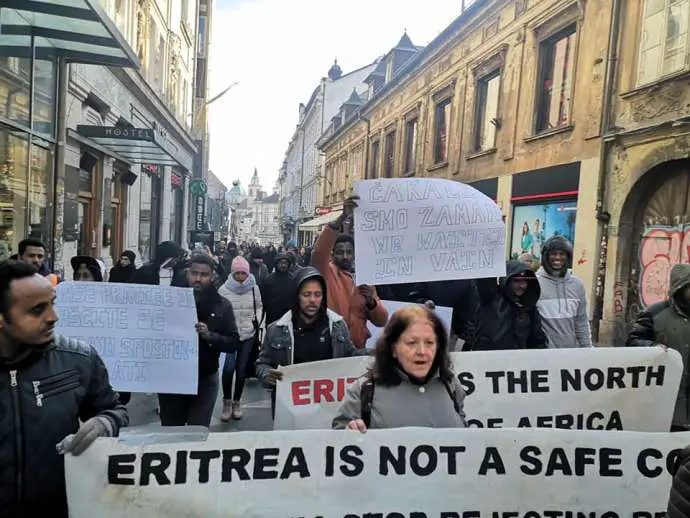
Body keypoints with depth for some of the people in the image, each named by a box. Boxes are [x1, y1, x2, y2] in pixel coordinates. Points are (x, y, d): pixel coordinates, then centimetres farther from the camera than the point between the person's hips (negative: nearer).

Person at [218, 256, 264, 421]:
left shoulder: (254, 288, 0)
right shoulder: (223, 290, -7)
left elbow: (259, 307, 14)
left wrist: (257, 321, 0)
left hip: (248, 334, 2)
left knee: (241, 369, 9)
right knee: (229, 368, -14)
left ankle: (236, 402, 26)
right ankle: (227, 401, 9)